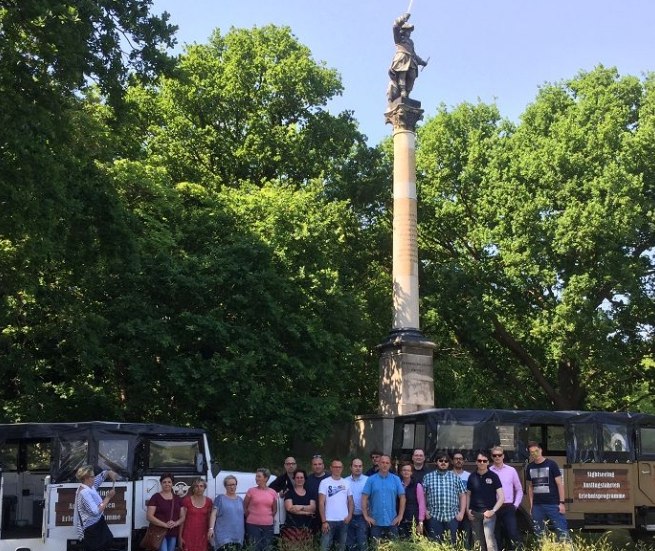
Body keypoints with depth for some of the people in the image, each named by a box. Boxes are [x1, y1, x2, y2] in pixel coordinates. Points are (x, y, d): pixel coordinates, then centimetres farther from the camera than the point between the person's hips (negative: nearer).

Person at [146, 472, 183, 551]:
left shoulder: (177, 498, 11)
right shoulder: (156, 497, -3)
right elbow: (149, 516, -10)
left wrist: (176, 523, -11)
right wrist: (165, 524, -18)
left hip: (173, 534, 5)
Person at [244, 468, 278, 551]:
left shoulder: (273, 492, 3)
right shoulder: (251, 491, -3)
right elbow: (244, 507, 5)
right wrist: (250, 517, 9)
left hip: (268, 525, 2)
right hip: (253, 525, -2)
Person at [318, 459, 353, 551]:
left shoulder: (346, 483, 8)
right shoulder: (324, 482, -4)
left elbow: (350, 500, 13)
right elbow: (321, 503, -7)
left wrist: (350, 515, -3)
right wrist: (323, 521, -12)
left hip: (343, 520, 4)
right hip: (329, 521, -4)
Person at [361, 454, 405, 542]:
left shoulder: (396, 479, 3)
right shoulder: (371, 479, 0)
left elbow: (402, 497, 4)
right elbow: (364, 498, -2)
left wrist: (400, 515, -2)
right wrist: (366, 516, -8)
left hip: (392, 522, 1)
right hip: (376, 522, -1)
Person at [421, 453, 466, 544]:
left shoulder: (456, 477, 10)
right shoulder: (428, 477, 8)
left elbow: (462, 495, 8)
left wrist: (461, 512, 0)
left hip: (452, 517, 1)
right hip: (434, 517, -1)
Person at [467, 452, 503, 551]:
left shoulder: (493, 476, -2)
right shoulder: (472, 476, 6)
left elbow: (501, 497, -3)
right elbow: (468, 495, 15)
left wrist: (493, 511, -11)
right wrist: (468, 510, 4)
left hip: (488, 512, -3)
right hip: (475, 513, 4)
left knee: (489, 538, -17)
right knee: (478, 542, 9)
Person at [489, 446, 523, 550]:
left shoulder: (511, 470, 5)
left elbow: (519, 490, 12)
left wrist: (516, 504, 4)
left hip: (508, 508, 0)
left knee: (513, 534, -10)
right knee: (497, 537, 6)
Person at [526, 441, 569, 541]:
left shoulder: (551, 464, -4)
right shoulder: (530, 467, 8)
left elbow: (560, 484, -4)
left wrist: (562, 502, -9)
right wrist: (531, 505, 10)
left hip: (553, 504, -4)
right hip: (537, 505, 4)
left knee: (562, 530, -8)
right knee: (539, 533, 9)